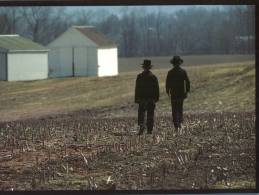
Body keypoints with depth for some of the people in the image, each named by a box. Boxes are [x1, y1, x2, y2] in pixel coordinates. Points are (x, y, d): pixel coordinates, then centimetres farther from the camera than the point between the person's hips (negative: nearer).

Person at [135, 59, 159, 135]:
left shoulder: (139, 76, -5)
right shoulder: (153, 76, -1)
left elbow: (137, 88, -4)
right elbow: (156, 88, 2)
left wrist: (136, 99, 0)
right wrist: (156, 98, 10)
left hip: (142, 98, -1)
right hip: (151, 98, 1)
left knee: (141, 113, 4)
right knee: (150, 115, 6)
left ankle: (141, 125, -18)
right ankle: (149, 130, 6)